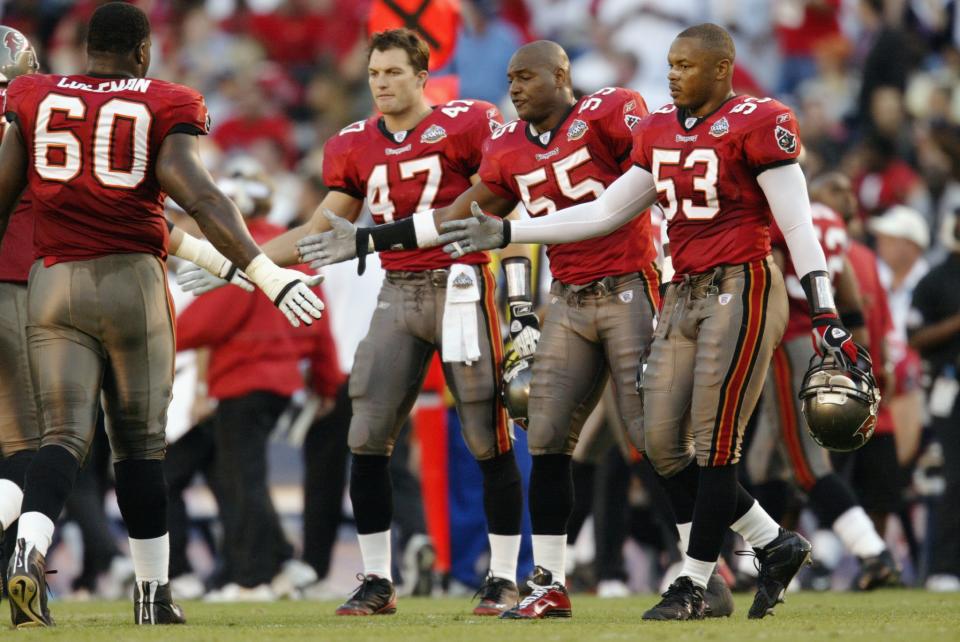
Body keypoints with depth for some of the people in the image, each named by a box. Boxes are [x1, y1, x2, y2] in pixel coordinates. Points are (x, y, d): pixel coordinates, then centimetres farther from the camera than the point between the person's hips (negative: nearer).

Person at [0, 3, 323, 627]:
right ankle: (154, 592, 15)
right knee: (140, 443, 9)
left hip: (53, 284, 2)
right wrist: (265, 271, -17)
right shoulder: (161, 109, -1)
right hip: (132, 279, -2)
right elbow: (198, 195, -13)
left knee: (64, 435, -1)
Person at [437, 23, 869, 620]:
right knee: (664, 443, 3)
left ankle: (694, 585, 2)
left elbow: (798, 225, -11)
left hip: (741, 287, -8)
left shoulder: (756, 125, -9)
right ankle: (776, 546, 15)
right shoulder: (659, 133, 12)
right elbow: (605, 213, 18)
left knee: (713, 443, -7)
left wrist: (827, 316, -15)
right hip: (684, 295, 8)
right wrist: (506, 233, 14)